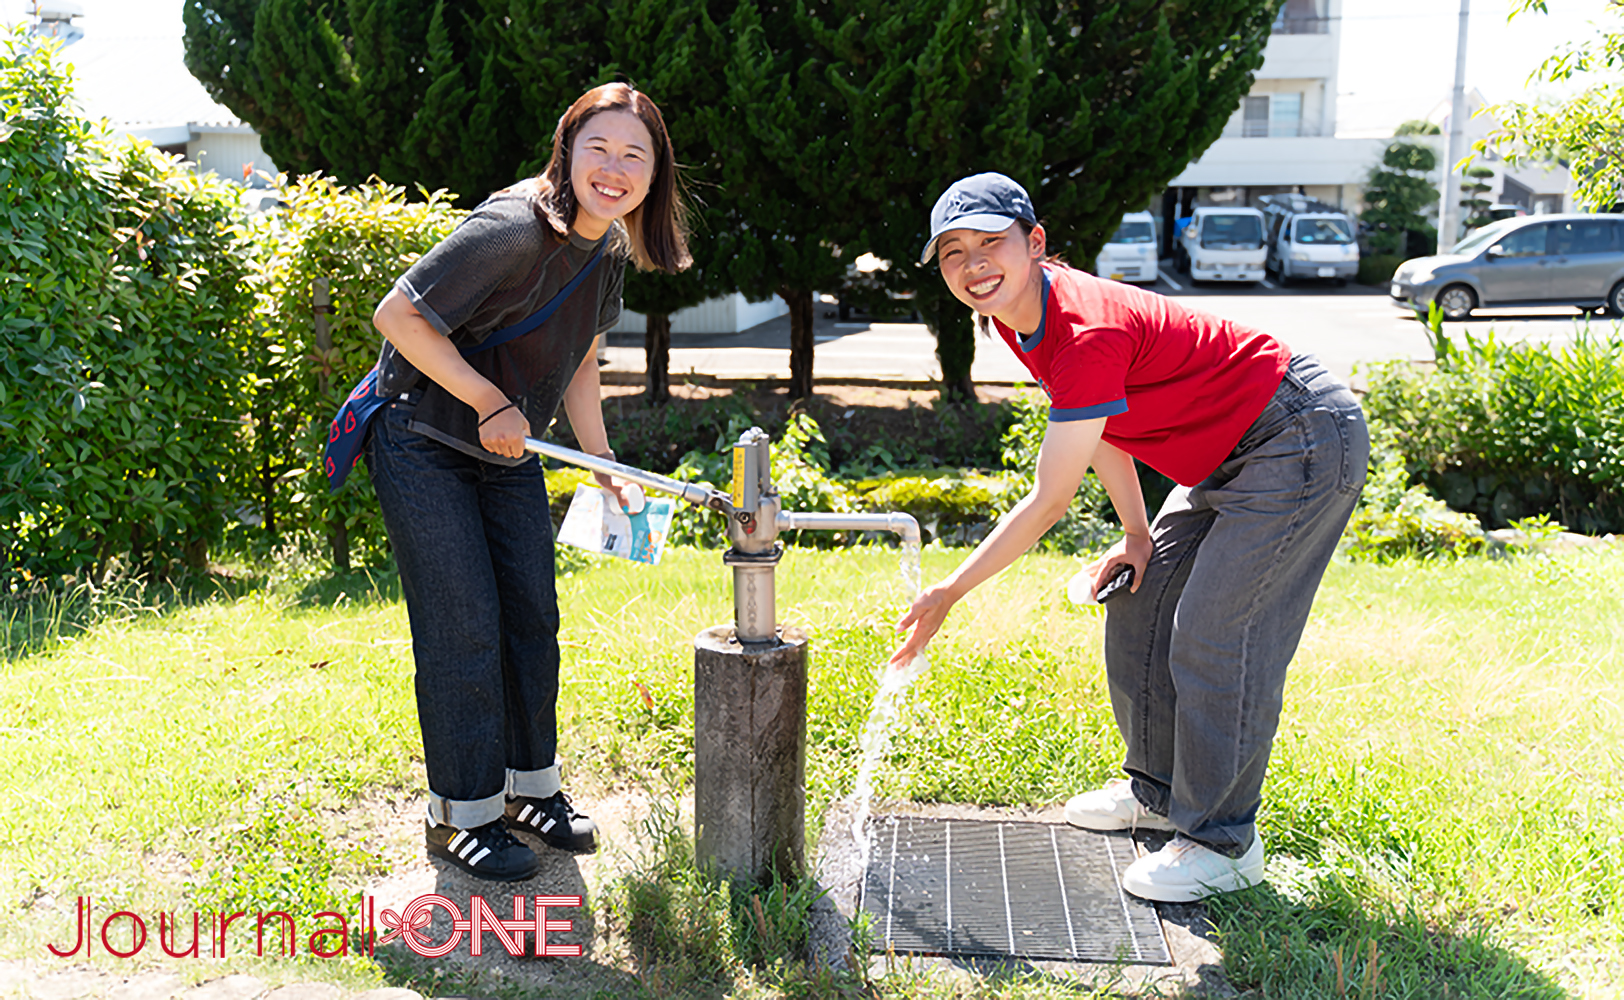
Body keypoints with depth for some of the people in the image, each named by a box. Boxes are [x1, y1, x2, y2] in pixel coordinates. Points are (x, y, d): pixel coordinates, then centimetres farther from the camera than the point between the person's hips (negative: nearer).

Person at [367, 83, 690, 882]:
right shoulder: (513, 229, -26)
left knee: (533, 618, 9)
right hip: (423, 446, -8)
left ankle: (530, 787, 26)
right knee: (464, 630, -5)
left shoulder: (609, 249, 0)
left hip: (508, 454, 8)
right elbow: (398, 314, -24)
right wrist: (492, 404, -21)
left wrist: (603, 464, 7)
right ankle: (462, 815, 10)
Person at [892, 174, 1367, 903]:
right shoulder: (1022, 315, -2)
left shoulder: (1090, 333, -31)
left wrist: (949, 592, -22)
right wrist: (1137, 535, 6)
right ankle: (1160, 793, 29)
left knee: (1213, 638, -12)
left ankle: (1225, 843, 5)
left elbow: (1049, 501, -28)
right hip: (1229, 455, 10)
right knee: (1140, 610, 12)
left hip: (1301, 446, -10)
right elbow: (1097, 427, 11)